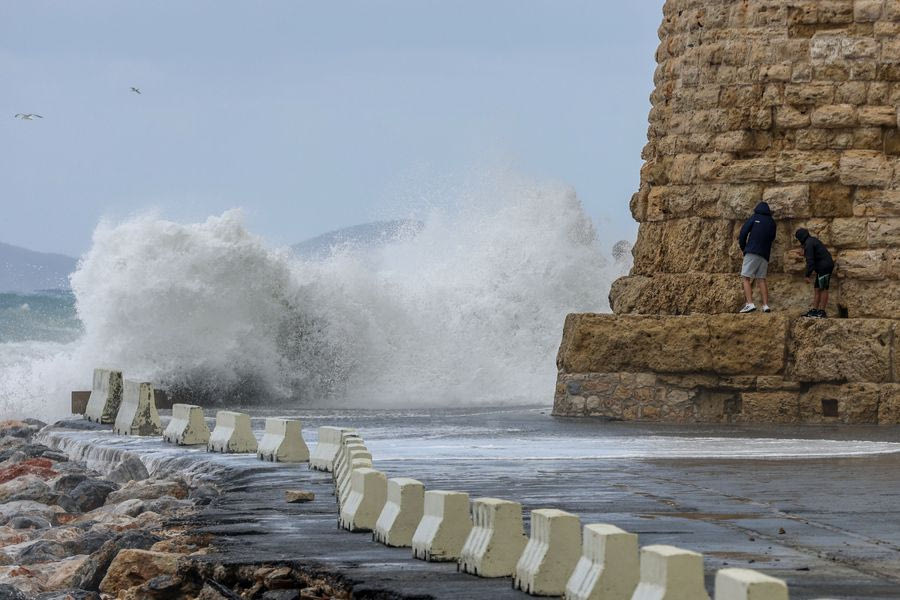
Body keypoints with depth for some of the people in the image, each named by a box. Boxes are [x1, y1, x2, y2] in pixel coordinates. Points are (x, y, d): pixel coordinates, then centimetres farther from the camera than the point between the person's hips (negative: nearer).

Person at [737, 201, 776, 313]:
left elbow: (743, 232, -2)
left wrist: (743, 247, 12)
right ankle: (765, 305, -4)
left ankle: (750, 304, -21)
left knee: (746, 278, -7)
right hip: (765, 254, 5)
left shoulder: (754, 218, 4)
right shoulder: (772, 222, 17)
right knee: (762, 279, 7)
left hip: (752, 251, -5)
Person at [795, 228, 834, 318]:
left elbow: (810, 261, -20)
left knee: (823, 289, -9)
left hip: (824, 267, -10)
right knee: (817, 289, 8)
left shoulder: (808, 244, -14)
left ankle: (822, 311, -9)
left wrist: (807, 275, -19)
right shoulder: (813, 240, 17)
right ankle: (814, 310, 5)